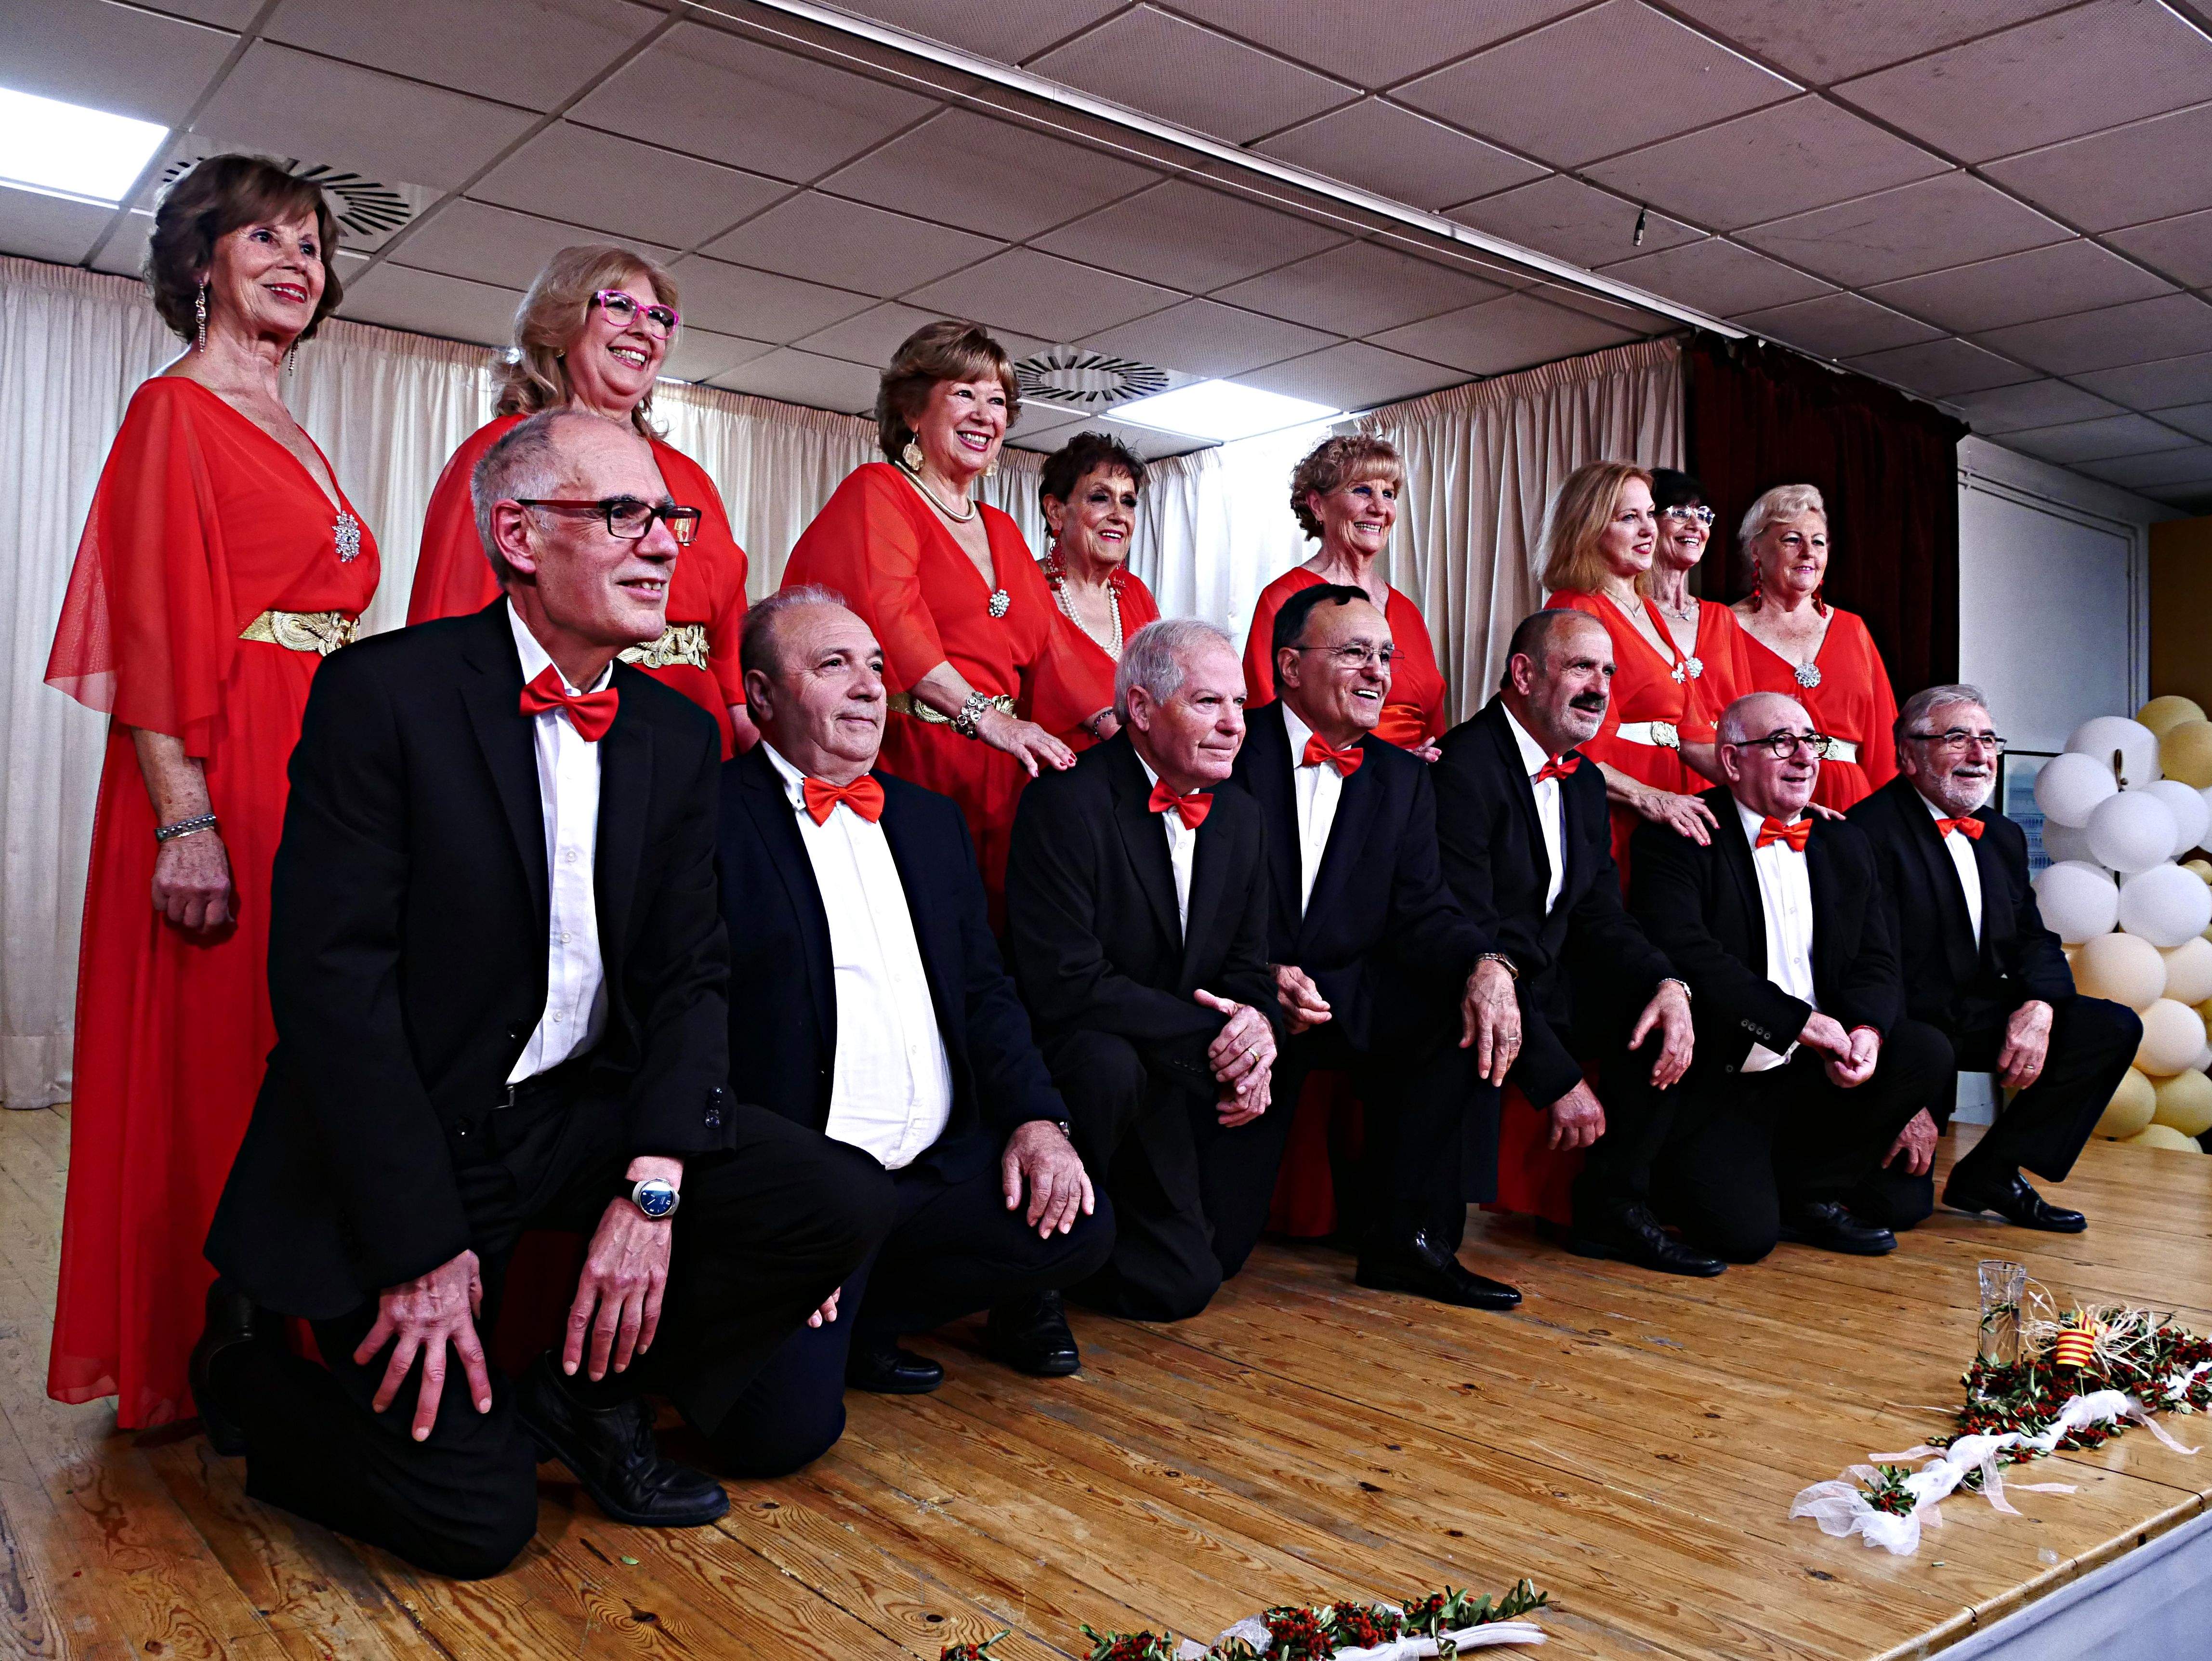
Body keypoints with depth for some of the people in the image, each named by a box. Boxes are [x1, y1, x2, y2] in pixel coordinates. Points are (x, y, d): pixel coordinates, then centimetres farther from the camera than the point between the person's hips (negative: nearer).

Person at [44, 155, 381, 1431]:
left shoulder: (299, 443, 21)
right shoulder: (178, 412, -2)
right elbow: (157, 624, -11)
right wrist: (186, 819, -20)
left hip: (317, 779, 8)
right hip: (224, 778, -8)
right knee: (211, 1059, -1)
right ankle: (191, 1365, 12)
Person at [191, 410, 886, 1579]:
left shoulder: (679, 735, 4)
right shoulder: (383, 694, -13)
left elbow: (690, 975, 2)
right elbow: (331, 978, -17)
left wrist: (653, 1183, -14)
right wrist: (421, 1250, -19)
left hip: (590, 1110, 6)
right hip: (410, 1133, -5)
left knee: (846, 1204, -13)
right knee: (476, 1520, -11)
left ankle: (588, 1396, 9)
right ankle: (245, 1365, 19)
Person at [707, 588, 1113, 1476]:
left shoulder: (929, 818, 16)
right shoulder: (715, 815, -6)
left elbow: (983, 989, 16)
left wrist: (1037, 1115, -1)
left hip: (941, 1167, 6)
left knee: (1079, 1228, -16)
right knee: (782, 1424, -22)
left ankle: (866, 1322, 8)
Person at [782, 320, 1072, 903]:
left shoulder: (1004, 532, 23)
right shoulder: (876, 493, 1)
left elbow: (1050, 652, 17)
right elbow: (887, 616, -15)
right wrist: (985, 717, -22)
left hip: (1000, 772, 6)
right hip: (906, 760, -6)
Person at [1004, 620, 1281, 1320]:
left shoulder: (1241, 816, 6)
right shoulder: (1066, 802, -18)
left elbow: (1248, 967, 9)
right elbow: (1066, 984, -25)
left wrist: (1255, 1026, -16)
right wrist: (1210, 1034, -24)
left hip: (1196, 1074, 8)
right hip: (1083, 1053, -7)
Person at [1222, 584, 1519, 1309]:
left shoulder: (1403, 779, 9)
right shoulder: (1231, 749, -7)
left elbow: (1421, 911, 0)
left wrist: (1485, 964, -22)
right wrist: (1263, 976, -26)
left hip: (1349, 1000, 5)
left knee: (1471, 1008, -23)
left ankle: (1408, 1238, -10)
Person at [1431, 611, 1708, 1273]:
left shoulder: (1585, 781, 12)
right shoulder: (1463, 767, -18)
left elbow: (1602, 915, 11)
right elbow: (1471, 937, -24)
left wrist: (1670, 985, -12)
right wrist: (1558, 1080, -24)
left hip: (1547, 983, 9)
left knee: (1667, 1018, -9)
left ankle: (1612, 1208, 2)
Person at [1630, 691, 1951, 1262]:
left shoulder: (1847, 846, 13)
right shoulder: (1680, 839, -8)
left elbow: (1876, 964, 7)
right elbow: (1681, 950, -22)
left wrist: (1866, 1031, -15)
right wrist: (1799, 1021, -23)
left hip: (1814, 1073, 6)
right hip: (1717, 1082, -6)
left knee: (1928, 1054, -17)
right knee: (1743, 1234, -21)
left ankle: (1809, 1193, 2)